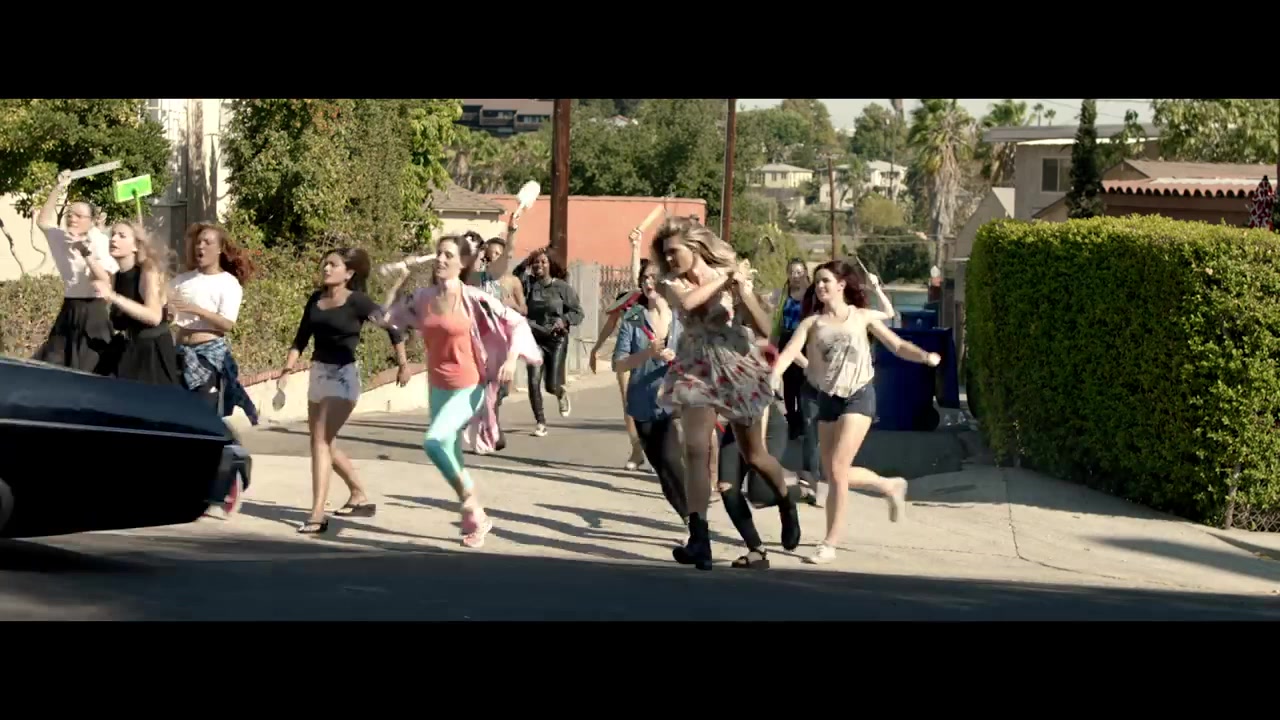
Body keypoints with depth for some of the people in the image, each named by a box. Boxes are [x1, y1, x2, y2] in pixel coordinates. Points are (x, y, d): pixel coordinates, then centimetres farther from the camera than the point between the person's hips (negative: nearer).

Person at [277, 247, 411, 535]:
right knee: (325, 443, 15)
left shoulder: (357, 302, -10)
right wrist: (287, 370, -4)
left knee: (320, 440, -16)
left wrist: (403, 365, -1)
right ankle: (360, 497, 33)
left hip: (343, 375, -7)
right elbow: (301, 340, 8)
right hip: (318, 373, 7)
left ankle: (318, 514, -17)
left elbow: (392, 328, -4)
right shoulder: (315, 300, 6)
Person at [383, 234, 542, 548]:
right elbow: (387, 316, 11)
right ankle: (477, 517, 35)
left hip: (468, 388, -6)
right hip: (437, 388, 6)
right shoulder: (424, 297, 0)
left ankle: (468, 498, -4)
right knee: (450, 453, 15)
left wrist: (511, 359, -21)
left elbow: (517, 323, -9)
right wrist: (398, 281, 2)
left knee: (433, 442, -26)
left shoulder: (473, 299, -14)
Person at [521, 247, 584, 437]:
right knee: (534, 382, -10)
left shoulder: (562, 287, -6)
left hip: (557, 339, -1)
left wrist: (564, 320, -21)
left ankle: (562, 394, 38)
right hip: (535, 339, 2)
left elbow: (578, 312, -3)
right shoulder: (527, 285, -2)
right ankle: (541, 423, 6)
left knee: (552, 385, -1)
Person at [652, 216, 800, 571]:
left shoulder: (732, 275, -8)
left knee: (753, 455, 12)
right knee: (695, 450, -17)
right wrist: (721, 279, -20)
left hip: (737, 369, -1)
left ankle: (787, 504, 42)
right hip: (696, 370, 1)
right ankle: (699, 541, -21)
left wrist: (742, 290, -27)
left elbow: (764, 329, -15)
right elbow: (687, 302, -29)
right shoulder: (673, 283, -3)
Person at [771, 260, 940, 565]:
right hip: (827, 400, 4)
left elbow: (898, 346, 4)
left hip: (858, 397, -4)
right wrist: (774, 375, -33)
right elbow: (789, 352, -12)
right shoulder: (811, 323, 2)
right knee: (834, 474, 10)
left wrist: (925, 356, -15)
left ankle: (829, 544, -4)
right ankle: (891, 486, 36)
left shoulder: (863, 317, 1)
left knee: (837, 470, -13)